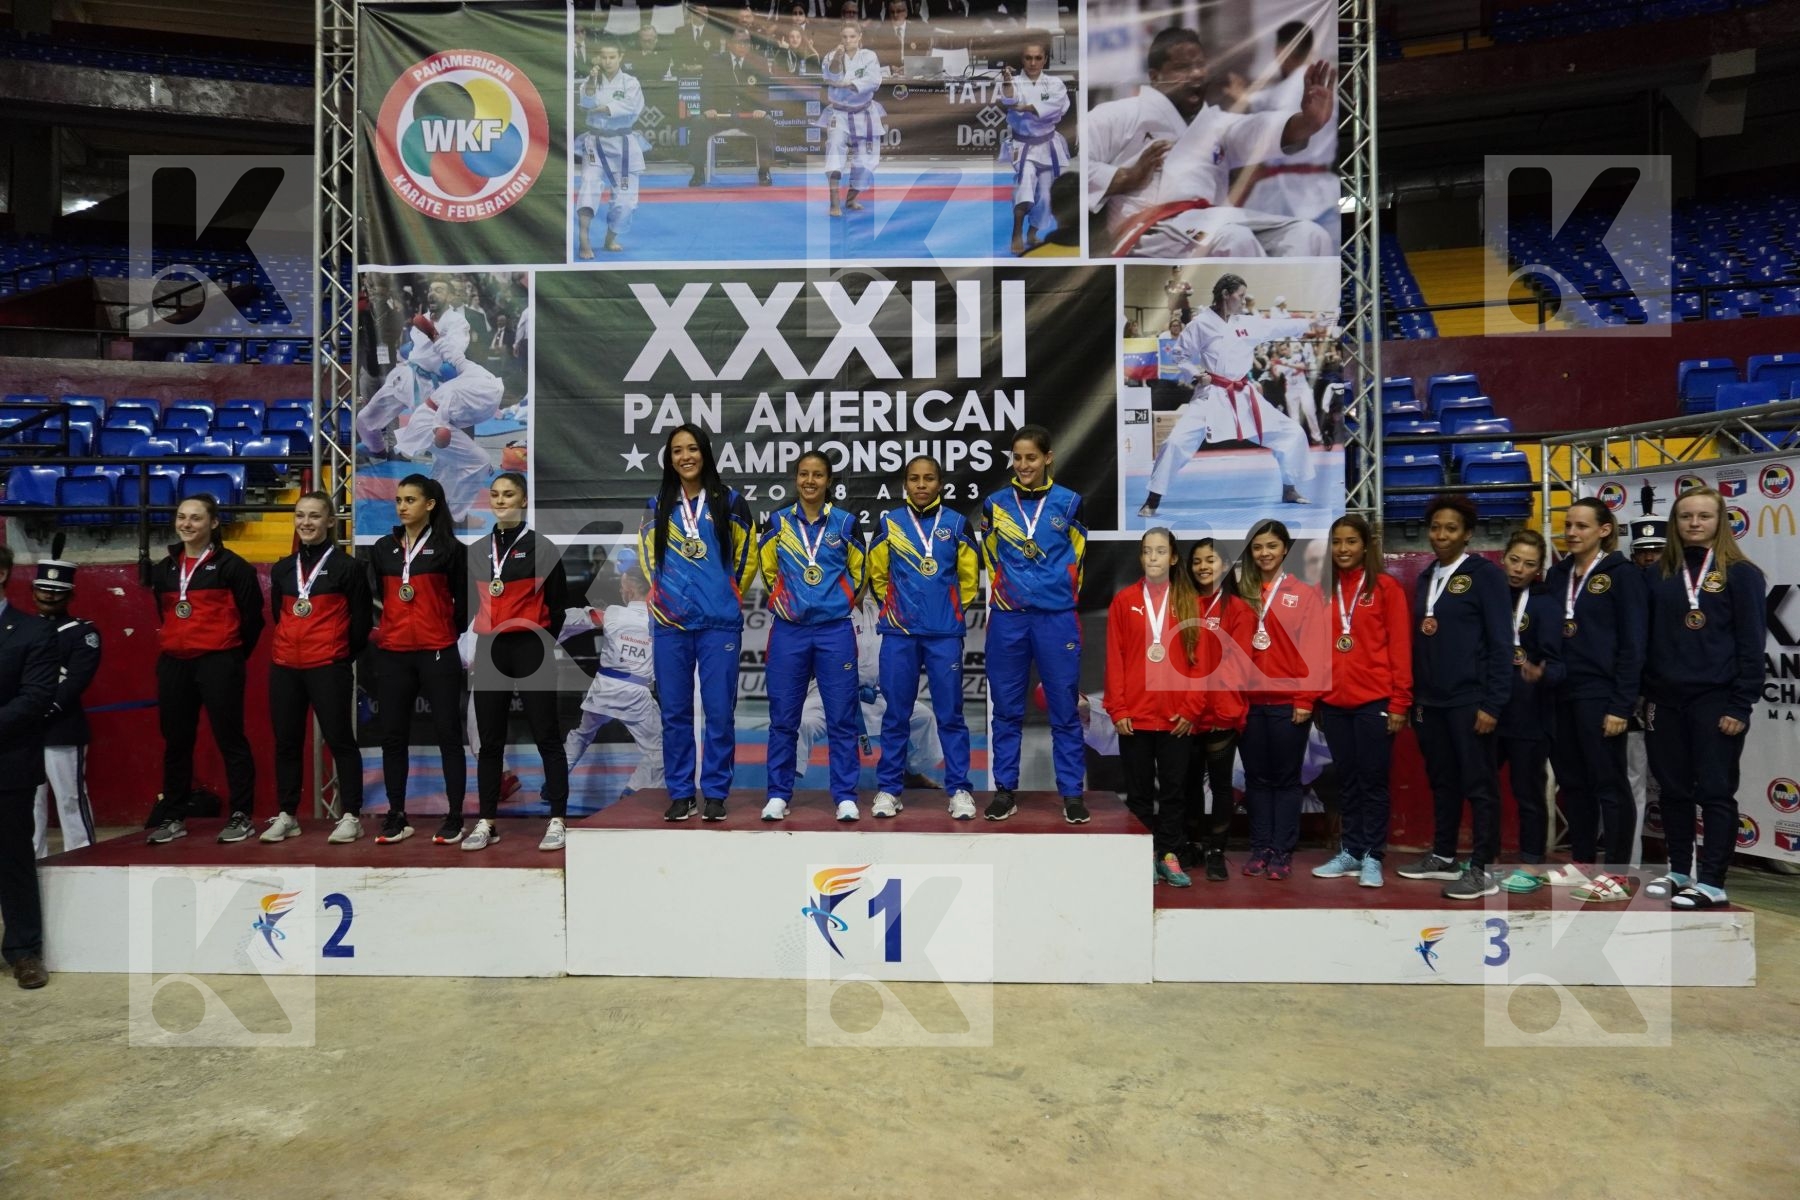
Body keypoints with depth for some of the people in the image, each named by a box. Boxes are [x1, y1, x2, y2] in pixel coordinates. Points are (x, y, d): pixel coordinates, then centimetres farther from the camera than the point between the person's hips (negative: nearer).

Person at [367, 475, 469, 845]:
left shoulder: (450, 548, -1)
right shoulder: (382, 548, 10)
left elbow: (463, 600, 3)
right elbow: (373, 596, 15)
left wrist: (447, 631, 6)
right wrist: (375, 629, 6)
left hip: (437, 654, -4)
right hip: (391, 655, 4)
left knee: (448, 734, 0)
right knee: (393, 736, 8)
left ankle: (454, 818, 6)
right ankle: (397, 816, 18)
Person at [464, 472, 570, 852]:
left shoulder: (540, 547, -2)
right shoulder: (477, 551, 12)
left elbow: (559, 602, 0)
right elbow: (473, 601, 20)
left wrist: (540, 641, 2)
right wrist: (484, 634, 11)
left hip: (529, 650, -5)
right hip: (488, 651, 5)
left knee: (546, 736, -1)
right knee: (490, 741, 8)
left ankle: (558, 820, 4)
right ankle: (486, 822, 16)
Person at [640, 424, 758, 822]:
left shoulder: (729, 501, 5)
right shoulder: (657, 506, 11)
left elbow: (747, 558, 12)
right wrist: (667, 595, 15)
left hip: (719, 622, -2)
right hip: (670, 623, 2)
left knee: (719, 710, -1)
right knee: (674, 711, 5)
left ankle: (716, 793, 10)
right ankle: (680, 793, 15)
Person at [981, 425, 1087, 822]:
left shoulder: (1068, 503, 4)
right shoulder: (995, 504, 6)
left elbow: (1076, 558, 12)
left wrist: (1061, 597, 10)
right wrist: (1006, 594, 11)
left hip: (1057, 618, -1)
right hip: (1007, 618, 1)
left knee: (1064, 708, 3)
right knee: (1006, 708, 6)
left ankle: (1071, 794, 11)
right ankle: (1004, 791, 15)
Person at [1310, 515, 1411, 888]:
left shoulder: (1386, 587, -2)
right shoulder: (1322, 591, 10)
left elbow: (1400, 648, -4)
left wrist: (1399, 703, -9)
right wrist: (1313, 700, 9)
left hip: (1374, 702, -4)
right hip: (1333, 703, 4)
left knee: (1373, 780, 3)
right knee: (1346, 780, 12)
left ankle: (1373, 857, 12)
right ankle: (1351, 851, 21)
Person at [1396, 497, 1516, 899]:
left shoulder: (1485, 574, -6)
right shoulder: (1425, 579, 13)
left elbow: (1500, 642, -10)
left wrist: (1493, 703, -15)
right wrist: (1415, 697, 13)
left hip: (1470, 700, -6)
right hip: (1430, 701, 6)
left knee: (1479, 784, 0)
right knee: (1442, 781, 14)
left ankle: (1482, 869, 7)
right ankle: (1443, 856, 24)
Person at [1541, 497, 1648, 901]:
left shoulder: (1622, 574, -5)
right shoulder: (1558, 575, 12)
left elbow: (1632, 644, -10)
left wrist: (1622, 704, -14)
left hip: (1600, 694, -6)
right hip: (1562, 694, 6)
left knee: (1609, 783, 0)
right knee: (1572, 781, 12)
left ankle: (1617, 873, 7)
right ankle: (1581, 863, 23)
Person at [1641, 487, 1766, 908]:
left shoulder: (1740, 574, -2)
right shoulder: (1660, 574, 9)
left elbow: (1751, 643, -5)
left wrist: (1741, 705, -10)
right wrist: (1648, 694, 7)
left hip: (1716, 700, -4)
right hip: (1667, 700, 4)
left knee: (1715, 791, 0)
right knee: (1674, 790, 10)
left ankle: (1711, 883, 5)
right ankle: (1679, 872, 21)